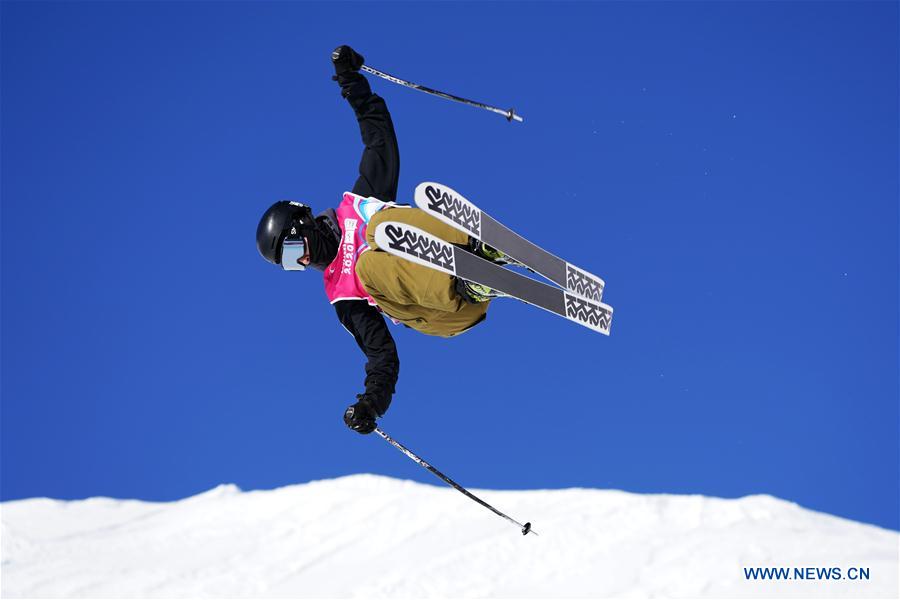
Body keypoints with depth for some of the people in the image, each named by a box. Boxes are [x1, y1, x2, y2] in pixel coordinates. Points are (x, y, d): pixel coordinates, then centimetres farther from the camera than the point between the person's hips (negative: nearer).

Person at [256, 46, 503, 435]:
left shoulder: (356, 203, 24)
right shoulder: (342, 293, 22)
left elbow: (381, 139, 26)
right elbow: (381, 355, 15)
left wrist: (351, 81, 24)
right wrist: (370, 405, -2)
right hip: (450, 315, 0)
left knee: (383, 222, -23)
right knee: (369, 264, -29)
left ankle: (480, 248, -35)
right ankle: (465, 289, -47)